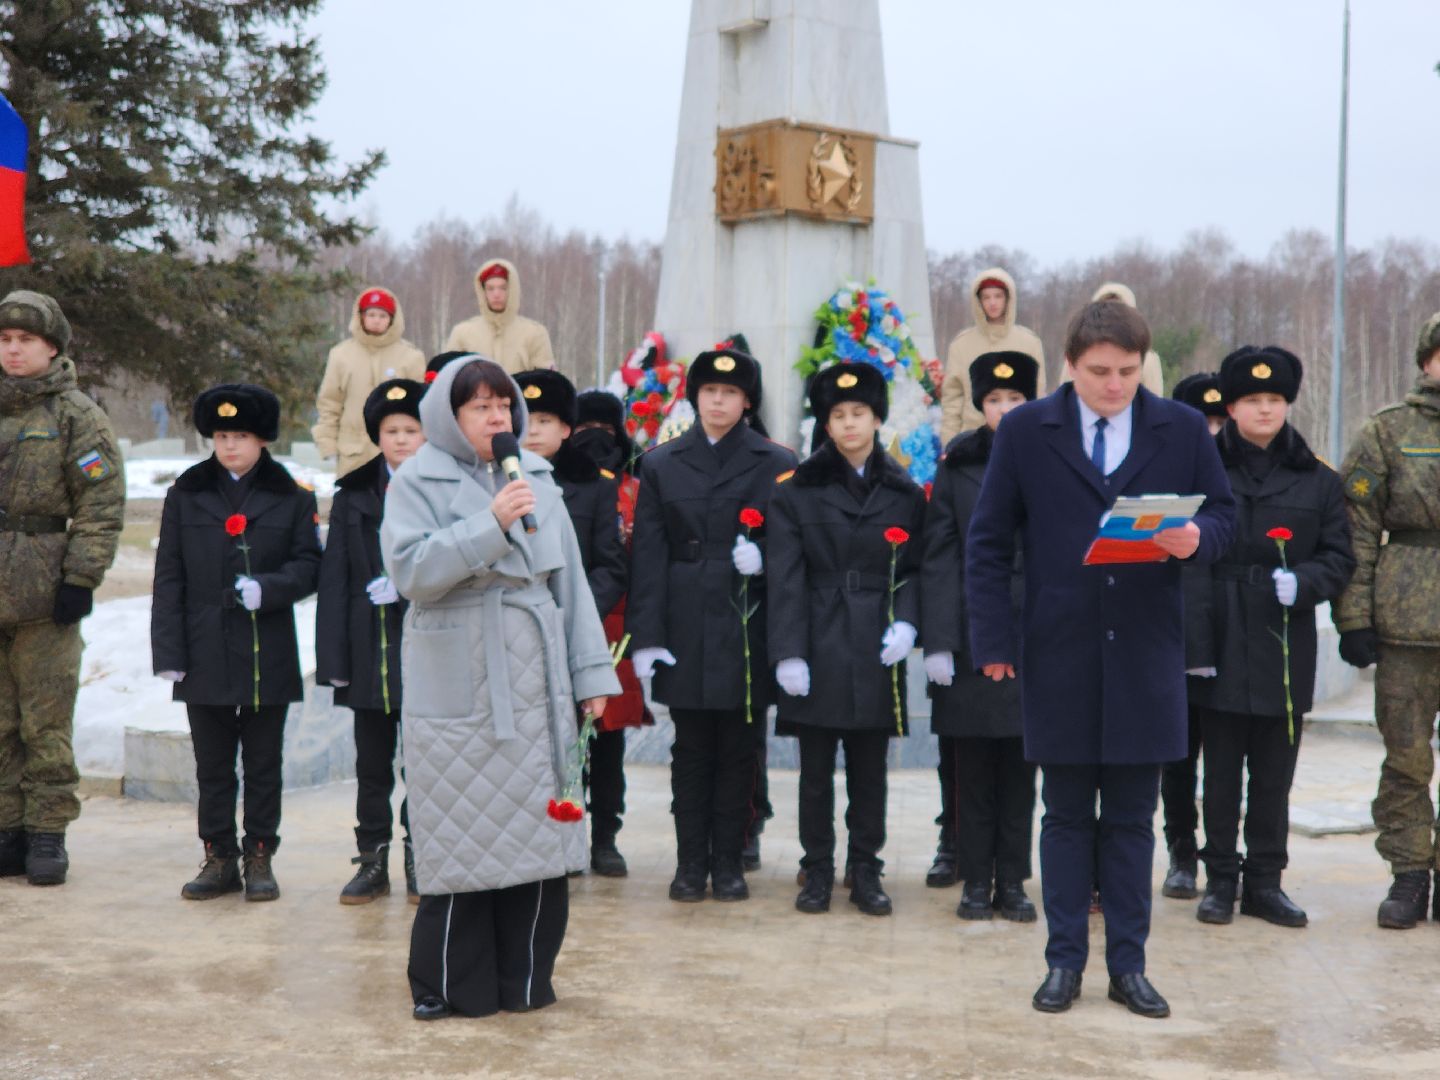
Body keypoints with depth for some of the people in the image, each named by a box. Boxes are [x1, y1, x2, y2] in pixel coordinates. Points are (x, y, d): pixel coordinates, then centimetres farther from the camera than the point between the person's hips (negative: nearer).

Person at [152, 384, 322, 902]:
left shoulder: (292, 497, 1)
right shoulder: (186, 493, 5)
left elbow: (308, 565, 1)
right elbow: (168, 577, 4)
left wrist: (266, 588, -18)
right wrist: (168, 650, -3)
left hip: (268, 656, -1)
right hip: (206, 655, 1)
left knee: (263, 763, 8)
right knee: (212, 765, 9)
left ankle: (259, 857, 18)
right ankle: (219, 858, 20)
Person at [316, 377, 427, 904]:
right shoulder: (353, 495, 8)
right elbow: (335, 579, 5)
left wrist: (406, 585, -15)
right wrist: (333, 655, -1)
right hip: (369, 650, 2)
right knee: (371, 763, 8)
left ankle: (419, 861, 15)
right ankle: (373, 861, 18)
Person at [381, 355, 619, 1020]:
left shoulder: (537, 478, 11)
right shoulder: (418, 482, -2)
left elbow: (570, 578, 12)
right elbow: (409, 570, -16)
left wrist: (591, 670, 8)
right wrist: (488, 525, -22)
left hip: (536, 690, 4)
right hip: (457, 691, -4)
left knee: (538, 832, 7)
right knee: (460, 837, 0)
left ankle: (525, 977, 19)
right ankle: (447, 985, 13)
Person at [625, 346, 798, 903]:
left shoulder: (777, 464, 5)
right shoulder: (661, 463, 7)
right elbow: (647, 554, 2)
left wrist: (764, 556, -16)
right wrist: (645, 636, -5)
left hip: (747, 628, 0)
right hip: (684, 628, 1)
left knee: (738, 749, 5)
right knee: (691, 749, 6)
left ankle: (728, 860, 16)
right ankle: (691, 861, 15)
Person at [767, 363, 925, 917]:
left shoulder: (905, 494, 8)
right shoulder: (797, 491, 2)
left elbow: (915, 570, 10)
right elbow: (785, 578, -3)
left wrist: (906, 622, -9)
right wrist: (788, 653, -11)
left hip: (876, 653, 1)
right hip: (819, 650, -1)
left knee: (870, 769, 7)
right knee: (816, 770, 4)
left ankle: (865, 871, 17)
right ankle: (817, 871, 15)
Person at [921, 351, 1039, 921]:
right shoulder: (957, 466, 4)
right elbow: (939, 557, 0)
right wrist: (937, 641, -8)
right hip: (971, 633, -1)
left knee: (1020, 764, 6)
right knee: (971, 763, 3)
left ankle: (1012, 881, 14)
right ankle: (975, 878, 13)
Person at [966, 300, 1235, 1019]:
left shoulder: (1183, 430, 4)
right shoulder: (1025, 431, 1)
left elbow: (1223, 515, 9)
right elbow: (988, 543, 2)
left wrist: (1197, 539, -16)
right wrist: (993, 642, -5)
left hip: (1146, 655, 1)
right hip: (1058, 655, -1)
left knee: (1131, 818, 8)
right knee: (1065, 816, 8)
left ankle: (1128, 965, 17)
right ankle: (1065, 961, 17)